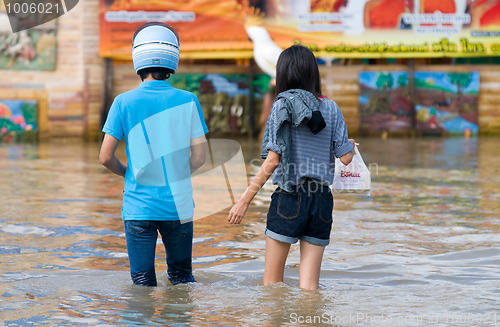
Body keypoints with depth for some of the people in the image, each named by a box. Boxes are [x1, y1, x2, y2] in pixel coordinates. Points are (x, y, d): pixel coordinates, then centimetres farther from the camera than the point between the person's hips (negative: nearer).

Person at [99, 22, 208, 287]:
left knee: (142, 283, 6)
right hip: (179, 205, 1)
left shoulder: (124, 103, -6)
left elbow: (105, 157, -5)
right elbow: (199, 157, 0)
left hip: (138, 206, -1)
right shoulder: (188, 101, -3)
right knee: (182, 277, 17)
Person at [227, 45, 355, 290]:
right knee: (309, 287, 5)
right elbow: (345, 158, 4)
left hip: (289, 199, -3)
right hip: (322, 200, 3)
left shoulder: (283, 105, -5)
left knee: (272, 283, 9)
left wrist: (245, 199, -9)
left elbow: (272, 160, -12)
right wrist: (351, 145, 28)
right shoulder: (330, 108, 5)